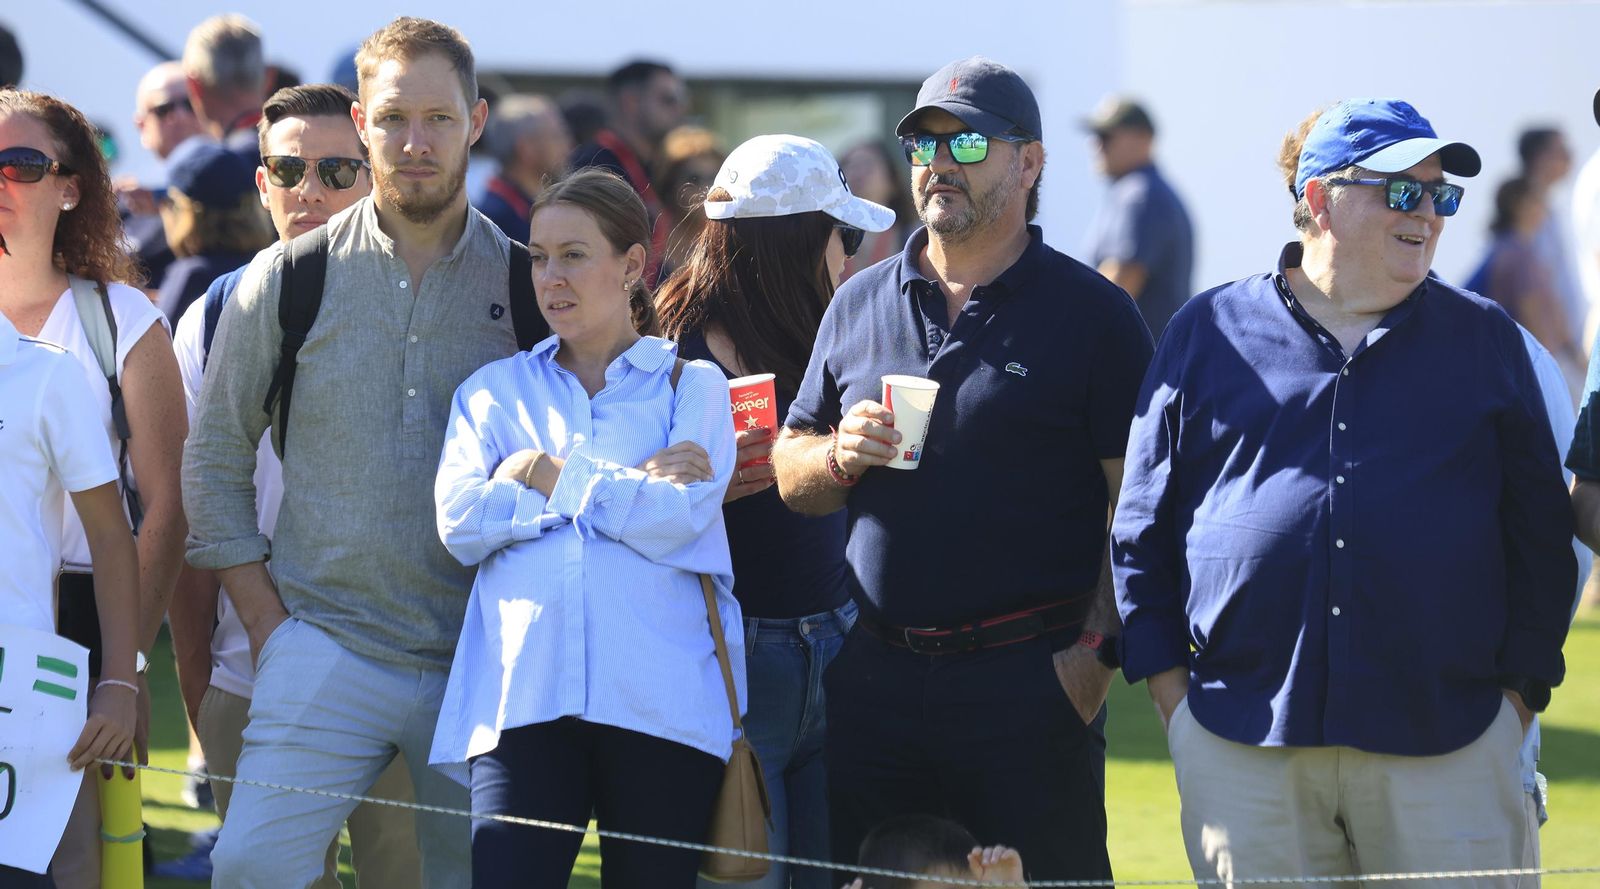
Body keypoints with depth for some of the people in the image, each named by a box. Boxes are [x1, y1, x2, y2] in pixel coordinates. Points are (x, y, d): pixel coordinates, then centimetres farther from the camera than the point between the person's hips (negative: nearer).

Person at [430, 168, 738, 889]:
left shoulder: (690, 385, 13)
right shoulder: (496, 390, 20)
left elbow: (677, 519, -5)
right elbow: (459, 520, 2)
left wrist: (550, 477, 2)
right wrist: (630, 485, 0)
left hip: (661, 700, -1)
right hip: (521, 695, 1)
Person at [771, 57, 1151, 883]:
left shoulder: (1092, 312, 0)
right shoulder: (859, 304, 14)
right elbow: (790, 476, 18)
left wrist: (1099, 648, -14)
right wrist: (839, 456, -4)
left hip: (1028, 684, -4)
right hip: (874, 677, 4)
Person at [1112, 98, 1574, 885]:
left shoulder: (1485, 339, 12)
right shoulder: (1211, 332, 9)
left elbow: (1539, 535, 11)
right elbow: (1143, 531, 11)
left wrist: (1517, 697, 3)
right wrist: (1171, 694, 4)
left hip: (1446, 746, 0)